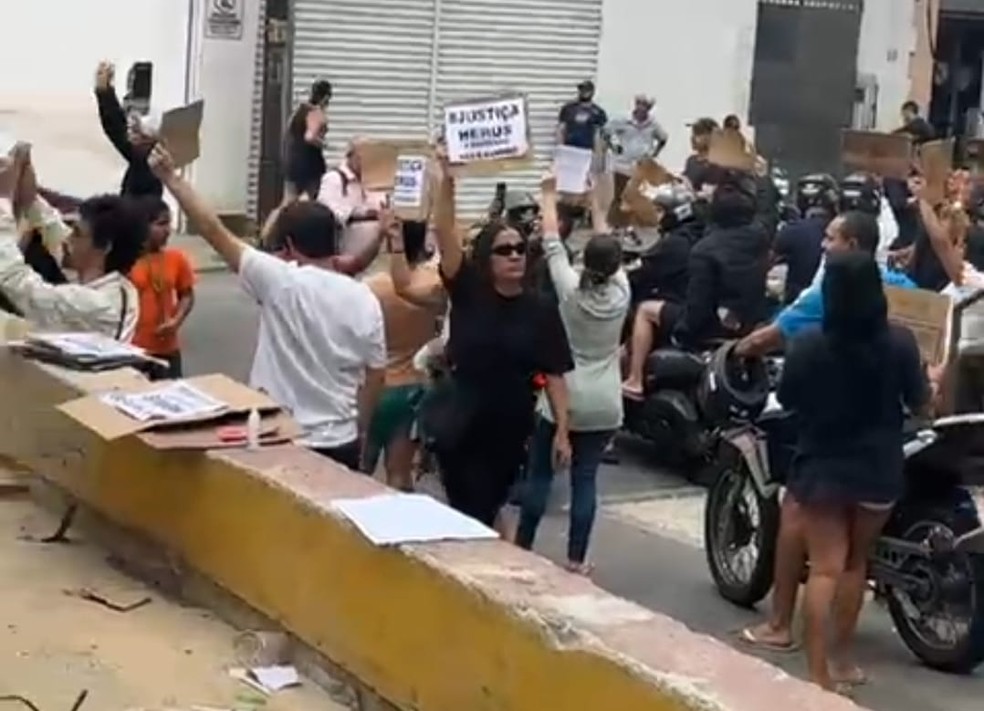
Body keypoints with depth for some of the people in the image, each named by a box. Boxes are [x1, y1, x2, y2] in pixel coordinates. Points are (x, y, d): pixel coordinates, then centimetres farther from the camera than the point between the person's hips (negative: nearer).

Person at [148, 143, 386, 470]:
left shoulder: (280, 282, -14)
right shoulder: (364, 300, -2)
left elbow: (215, 233, -12)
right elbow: (375, 375, 5)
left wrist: (171, 177, -6)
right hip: (342, 445, 4)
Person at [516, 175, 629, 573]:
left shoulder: (570, 288, -10)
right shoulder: (621, 293, -3)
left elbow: (552, 244, 0)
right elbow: (609, 251, 12)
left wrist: (550, 198, 14)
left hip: (563, 398, -2)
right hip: (604, 404, 2)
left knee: (540, 473, 9)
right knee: (585, 478, 5)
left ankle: (522, 548, 13)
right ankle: (576, 559, 5)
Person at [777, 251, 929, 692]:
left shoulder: (808, 344, -16)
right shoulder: (900, 342, -13)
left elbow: (786, 399, -2)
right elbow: (919, 404, -2)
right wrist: (931, 380, 19)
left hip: (821, 469, -1)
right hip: (878, 471, 1)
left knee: (824, 568, 4)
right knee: (854, 564, 19)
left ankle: (819, 675, -3)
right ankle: (841, 660, 30)